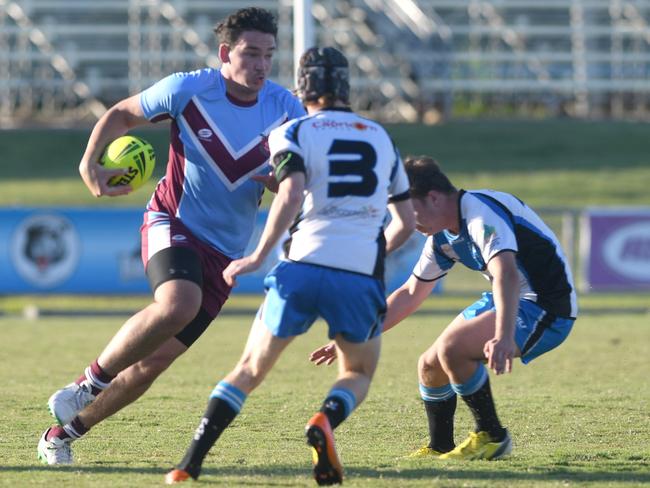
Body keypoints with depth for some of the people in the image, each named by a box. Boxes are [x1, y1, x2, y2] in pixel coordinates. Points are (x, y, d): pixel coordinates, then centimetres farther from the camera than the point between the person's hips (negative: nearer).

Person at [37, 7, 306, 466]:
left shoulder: (286, 109, -5)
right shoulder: (187, 90, -11)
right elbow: (121, 114, 5)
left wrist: (280, 182, -21)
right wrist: (91, 163, -11)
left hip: (224, 250, 3)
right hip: (172, 222, -3)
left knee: (153, 360, -1)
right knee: (178, 305, -36)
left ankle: (64, 433, 17)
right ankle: (90, 383, -15)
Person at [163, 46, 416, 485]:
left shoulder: (293, 133, 7)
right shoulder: (381, 137, 20)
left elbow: (292, 195, -13)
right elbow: (406, 223, 23)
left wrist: (258, 258, -5)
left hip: (303, 268, -1)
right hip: (361, 277, 1)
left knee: (251, 368, 15)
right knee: (359, 374, 23)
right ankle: (326, 420, -12)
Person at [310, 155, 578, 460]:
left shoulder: (481, 213, -23)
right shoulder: (443, 237, 7)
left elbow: (506, 275, -40)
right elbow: (409, 294, 19)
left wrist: (503, 337, -55)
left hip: (547, 307, -10)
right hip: (512, 301, 10)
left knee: (452, 347, -26)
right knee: (430, 365, 7)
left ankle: (491, 437, -10)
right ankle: (440, 448, 27)